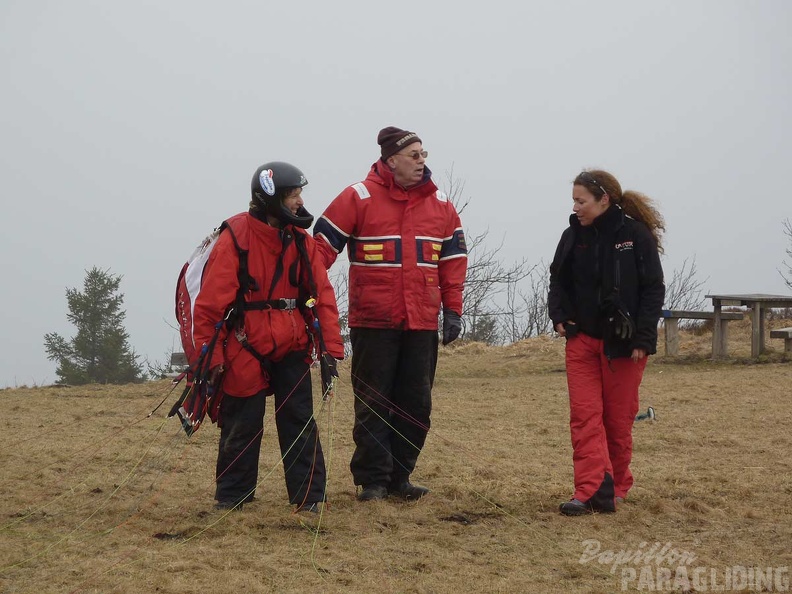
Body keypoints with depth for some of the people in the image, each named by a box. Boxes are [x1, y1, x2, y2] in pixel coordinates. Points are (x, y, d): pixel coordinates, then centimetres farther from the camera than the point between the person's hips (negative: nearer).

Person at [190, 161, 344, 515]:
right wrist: (210, 357, -13)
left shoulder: (301, 240, 4)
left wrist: (330, 347, -2)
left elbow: (322, 295, 5)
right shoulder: (235, 239, -12)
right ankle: (231, 498, 19)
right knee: (242, 426, 5)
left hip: (291, 349, 4)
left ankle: (309, 496, 8)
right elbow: (210, 302, -12)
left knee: (300, 421, 2)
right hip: (246, 350, -4)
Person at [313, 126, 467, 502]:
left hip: (422, 323, 4)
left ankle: (399, 477, 17)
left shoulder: (439, 204, 9)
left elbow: (453, 257, 15)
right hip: (373, 322, -4)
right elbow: (323, 245, -4)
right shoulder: (359, 198, -5)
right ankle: (373, 480, 8)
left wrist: (452, 309, 9)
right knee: (373, 404, 0)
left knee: (416, 404, 7)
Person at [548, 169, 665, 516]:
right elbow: (558, 281, 13)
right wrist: (559, 317, -4)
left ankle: (616, 486, 20)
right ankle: (593, 491, -14)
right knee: (585, 416, -8)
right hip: (582, 339, 3)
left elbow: (653, 290, -8)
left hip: (624, 342, -3)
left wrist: (642, 339, -13)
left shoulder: (637, 236, -8)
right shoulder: (573, 236, 4)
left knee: (618, 418, 6)